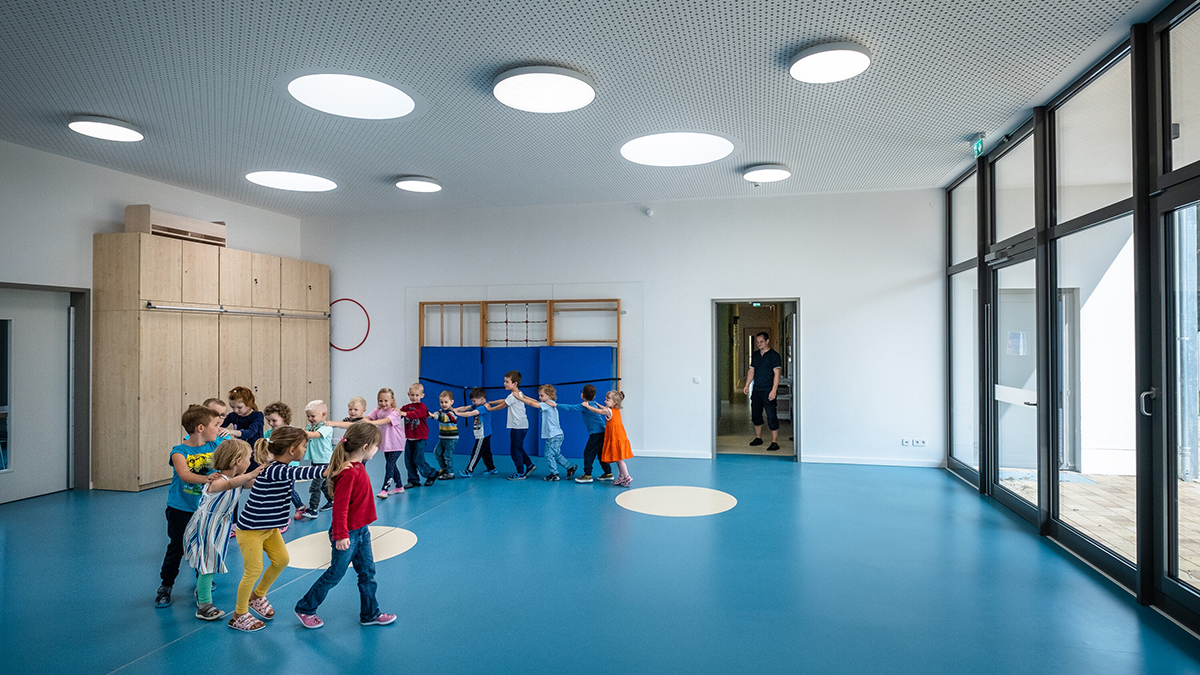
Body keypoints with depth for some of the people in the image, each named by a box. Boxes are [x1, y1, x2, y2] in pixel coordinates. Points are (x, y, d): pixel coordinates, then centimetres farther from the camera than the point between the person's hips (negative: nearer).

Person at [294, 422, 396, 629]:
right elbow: (340, 506, -27)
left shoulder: (357, 466, 4)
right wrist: (341, 535, -27)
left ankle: (370, 614, 26)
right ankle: (305, 609, 28)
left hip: (361, 530, 9)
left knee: (368, 573, 14)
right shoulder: (348, 472, -26)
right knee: (334, 575, 8)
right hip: (348, 534, -9)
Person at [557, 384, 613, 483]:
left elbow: (570, 407, -12)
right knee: (601, 453, 15)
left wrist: (556, 405, -8)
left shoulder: (585, 406, -11)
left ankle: (587, 475, -3)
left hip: (596, 433, -9)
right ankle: (608, 473, 19)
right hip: (602, 431, 9)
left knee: (588, 453, -4)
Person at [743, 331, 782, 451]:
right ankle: (758, 438, 27)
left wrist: (773, 390, -18)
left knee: (771, 416, -7)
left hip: (768, 391, -7)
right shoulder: (755, 355, 13)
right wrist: (747, 385, 9)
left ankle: (774, 442, -2)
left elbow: (776, 374, -12)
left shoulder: (774, 355, -7)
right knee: (755, 414, 13)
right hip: (756, 390, 7)